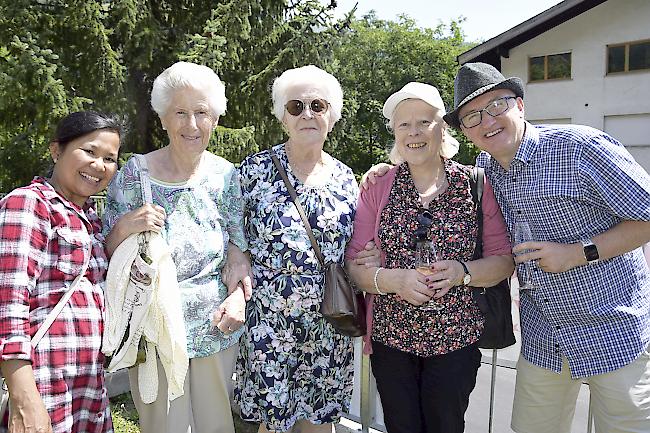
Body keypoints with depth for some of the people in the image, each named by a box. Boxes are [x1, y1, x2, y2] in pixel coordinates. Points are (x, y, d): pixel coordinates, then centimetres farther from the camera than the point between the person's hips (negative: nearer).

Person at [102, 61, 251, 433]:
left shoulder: (227, 176, -3)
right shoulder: (134, 173, -8)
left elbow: (241, 248, 5)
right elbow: (107, 254, 0)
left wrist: (239, 295, -11)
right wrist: (125, 226, -20)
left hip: (217, 329, 2)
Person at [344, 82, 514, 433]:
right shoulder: (377, 189, -1)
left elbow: (504, 260, -1)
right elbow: (355, 265, -3)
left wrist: (461, 272, -19)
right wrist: (395, 279, -21)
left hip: (455, 340, 0)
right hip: (390, 338, 1)